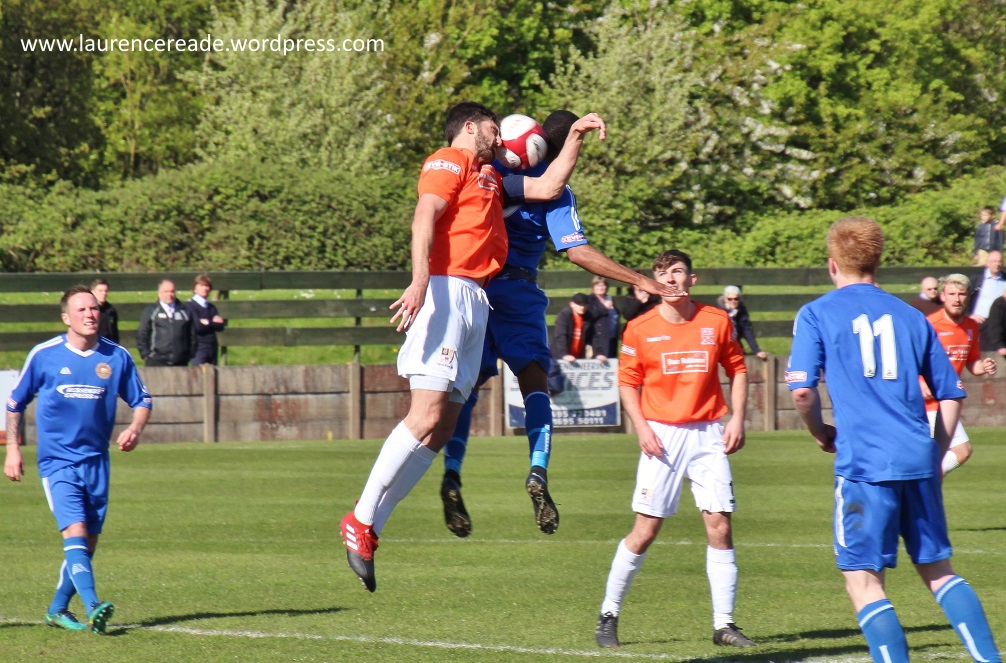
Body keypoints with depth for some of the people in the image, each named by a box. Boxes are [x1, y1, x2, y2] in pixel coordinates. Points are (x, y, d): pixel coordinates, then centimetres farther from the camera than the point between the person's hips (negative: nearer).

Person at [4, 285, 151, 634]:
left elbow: (141, 399, 13)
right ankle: (93, 607, -31)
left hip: (96, 461, 4)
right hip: (57, 461, -4)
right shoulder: (44, 355, -4)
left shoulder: (117, 357, 1)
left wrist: (135, 429, -7)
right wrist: (13, 449, 4)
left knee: (88, 543, 7)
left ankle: (58, 609, 23)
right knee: (75, 530, -20)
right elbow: (15, 402, 8)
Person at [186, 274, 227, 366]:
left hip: (212, 347, 6)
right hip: (199, 348, -6)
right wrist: (213, 322, -2)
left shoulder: (211, 307, 15)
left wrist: (207, 323, -8)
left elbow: (221, 326, 4)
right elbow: (198, 327, -15)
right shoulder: (190, 306, -4)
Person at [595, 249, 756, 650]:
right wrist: (642, 428, -8)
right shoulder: (640, 329, -1)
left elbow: (737, 369, 12)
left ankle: (723, 624, 2)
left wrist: (737, 419, 2)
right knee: (645, 530, -3)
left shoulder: (716, 322, 3)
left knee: (719, 526, -4)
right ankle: (608, 615, 10)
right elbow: (628, 382, 4)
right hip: (662, 436, -2)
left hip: (708, 436, 2)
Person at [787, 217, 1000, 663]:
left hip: (864, 463, -4)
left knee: (863, 582, 1)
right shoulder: (910, 317, 14)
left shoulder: (816, 315, 2)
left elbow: (802, 390, -9)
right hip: (919, 461, 4)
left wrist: (821, 434, 9)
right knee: (938, 570, 15)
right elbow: (951, 395, 14)